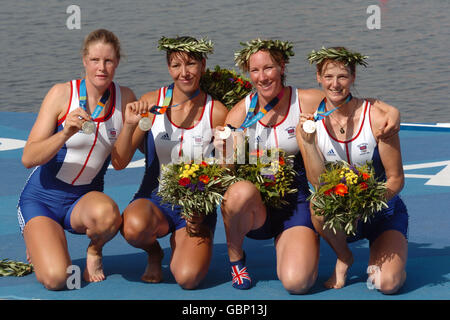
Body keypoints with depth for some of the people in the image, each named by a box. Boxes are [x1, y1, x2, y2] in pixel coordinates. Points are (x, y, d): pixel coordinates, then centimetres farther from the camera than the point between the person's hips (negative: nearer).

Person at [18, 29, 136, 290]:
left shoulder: (125, 98, -2)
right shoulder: (62, 94, -12)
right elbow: (28, 158, -16)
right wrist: (66, 134, -33)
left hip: (85, 199, 2)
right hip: (42, 198, -2)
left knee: (107, 213, -37)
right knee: (55, 278, -24)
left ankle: (95, 251, -1)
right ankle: (38, 244, 12)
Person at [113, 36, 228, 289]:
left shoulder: (217, 113, -5)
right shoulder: (151, 103, -4)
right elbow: (120, 162, -5)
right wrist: (129, 125, -22)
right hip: (154, 200, 1)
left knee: (188, 277, -25)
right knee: (135, 227, -37)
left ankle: (180, 244, 13)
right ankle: (154, 252, 2)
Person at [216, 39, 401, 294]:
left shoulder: (308, 102, -5)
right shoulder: (241, 112, -2)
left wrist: (391, 111, -16)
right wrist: (224, 147, -22)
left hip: (297, 200, -1)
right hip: (256, 207, 1)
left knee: (297, 282, -24)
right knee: (242, 191, -38)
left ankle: (285, 242, 14)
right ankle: (235, 258, -6)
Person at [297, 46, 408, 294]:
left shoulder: (376, 118, -15)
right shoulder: (310, 122, -8)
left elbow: (396, 179, -9)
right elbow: (318, 182, -15)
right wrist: (308, 142, -28)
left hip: (383, 211, -2)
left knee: (387, 284, -24)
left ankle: (377, 256, 14)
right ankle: (343, 258, -3)